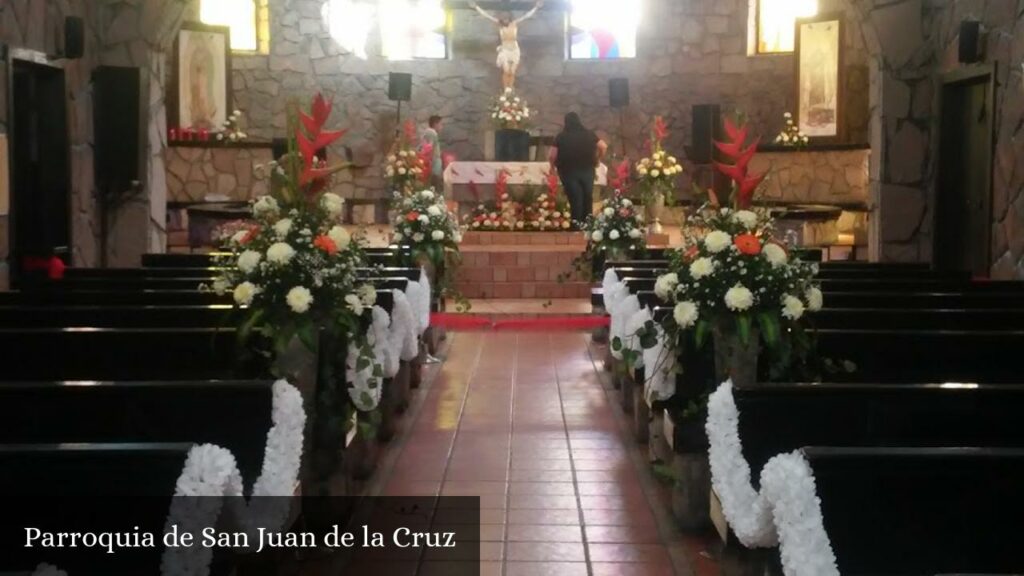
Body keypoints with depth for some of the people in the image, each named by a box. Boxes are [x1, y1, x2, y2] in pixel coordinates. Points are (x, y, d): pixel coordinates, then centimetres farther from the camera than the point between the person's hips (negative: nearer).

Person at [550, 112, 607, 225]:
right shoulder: (589, 134, 2)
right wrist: (597, 159, 14)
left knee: (575, 199, 3)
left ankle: (577, 223, 3)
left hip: (569, 172, -2)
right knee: (587, 198, 12)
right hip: (587, 170, 2)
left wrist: (553, 165, 8)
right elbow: (603, 146, 0)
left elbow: (552, 156, -11)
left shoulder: (561, 137, -5)